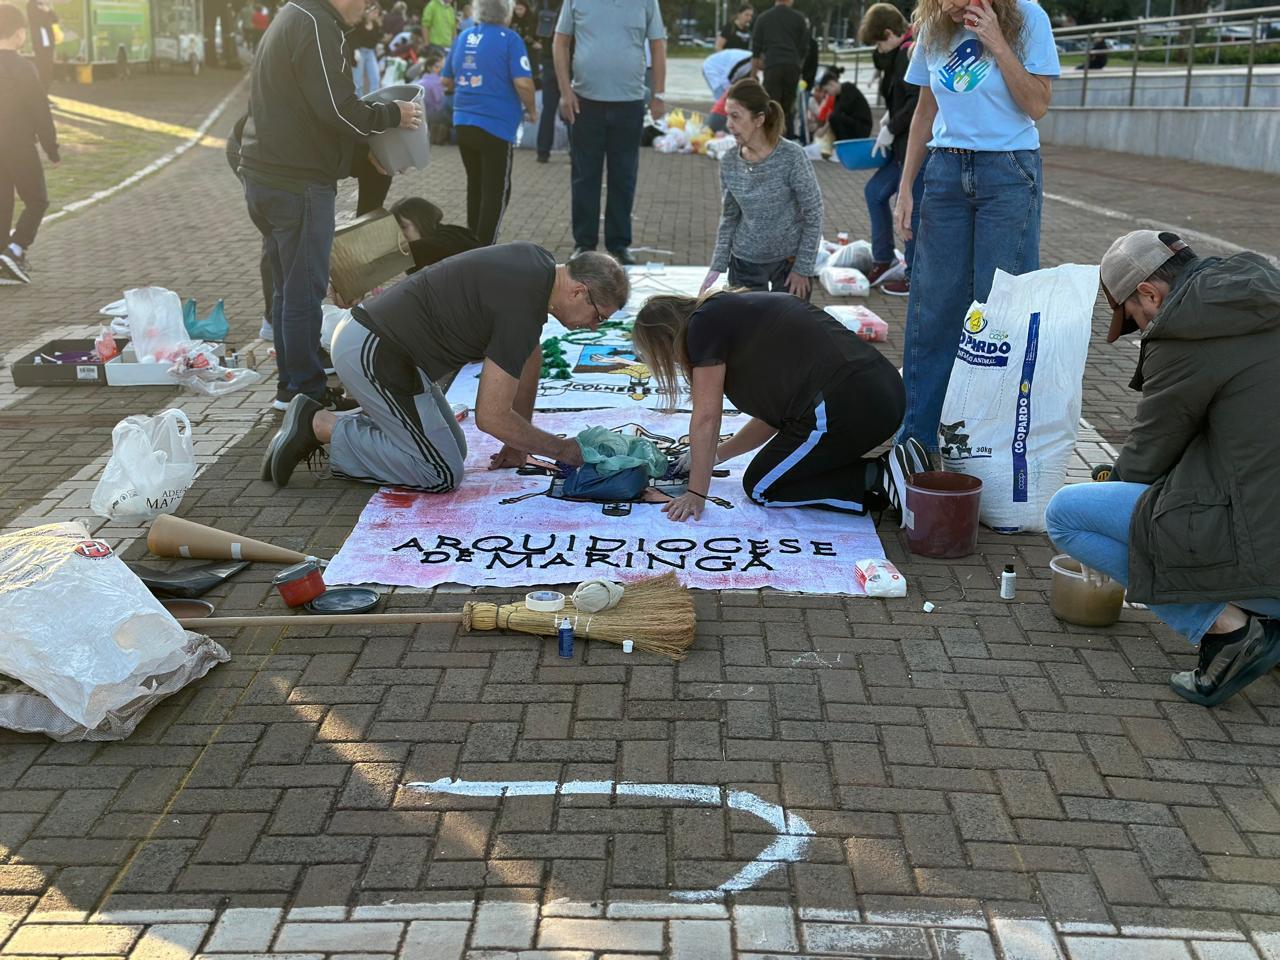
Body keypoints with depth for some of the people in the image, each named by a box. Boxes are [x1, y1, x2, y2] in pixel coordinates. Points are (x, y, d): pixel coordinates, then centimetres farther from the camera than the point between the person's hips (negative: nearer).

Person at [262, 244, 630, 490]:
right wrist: (560, 449, -8)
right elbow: (491, 416, -22)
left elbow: (530, 357, 19)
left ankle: (324, 426, 13)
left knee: (451, 448, 17)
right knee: (441, 473, -7)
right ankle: (318, 426, -4)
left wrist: (518, 441, 19)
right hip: (374, 354, -10)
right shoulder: (521, 306, -23)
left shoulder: (540, 265, 6)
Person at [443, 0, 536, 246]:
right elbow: (523, 83, -18)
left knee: (475, 186, 19)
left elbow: (447, 82, 19)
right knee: (496, 191, 2)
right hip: (496, 125, -6)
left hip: (463, 123, 6)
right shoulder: (509, 39, -8)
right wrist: (531, 110, -1)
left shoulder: (463, 37, 11)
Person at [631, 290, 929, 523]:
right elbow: (774, 414, 28)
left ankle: (881, 479, -4)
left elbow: (706, 417, -2)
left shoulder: (704, 323, 0)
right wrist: (717, 454, 34)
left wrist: (696, 494, 5)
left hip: (846, 408, -9)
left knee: (760, 487, 8)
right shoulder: (739, 313, 26)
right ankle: (893, 465, 9)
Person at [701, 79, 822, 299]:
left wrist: (803, 268, -12)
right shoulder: (729, 163, -5)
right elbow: (729, 218, 5)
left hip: (790, 260, -3)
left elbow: (813, 214, -12)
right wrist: (717, 267, -3)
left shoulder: (792, 156, -18)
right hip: (745, 262, 3)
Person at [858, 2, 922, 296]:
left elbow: (917, 101, -23)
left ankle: (915, 278, 7)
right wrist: (891, 115, 5)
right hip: (905, 143, 10)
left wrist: (891, 128, -14)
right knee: (875, 192, 16)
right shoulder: (906, 52, 15)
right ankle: (882, 261, 24)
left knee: (911, 207, -3)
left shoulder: (910, 52, -15)